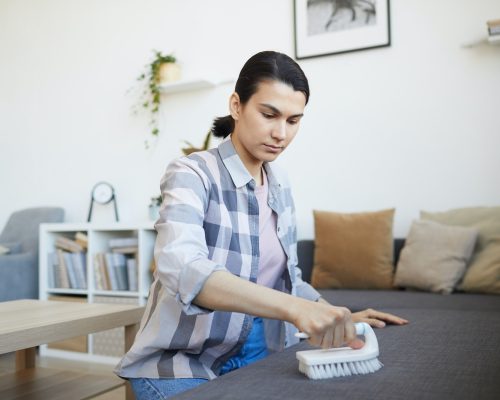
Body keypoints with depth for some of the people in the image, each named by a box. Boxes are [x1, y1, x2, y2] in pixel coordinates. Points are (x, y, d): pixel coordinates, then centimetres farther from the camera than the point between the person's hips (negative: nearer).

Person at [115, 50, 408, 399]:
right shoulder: (192, 174, -18)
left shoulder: (279, 185, 3)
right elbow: (181, 268, -37)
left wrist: (339, 318, -1)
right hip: (183, 365, -5)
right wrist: (293, 307, -48)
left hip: (259, 356, 6)